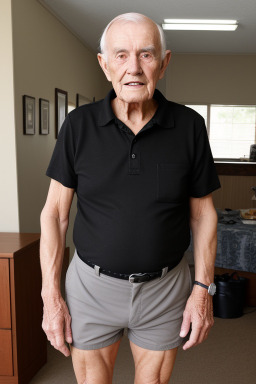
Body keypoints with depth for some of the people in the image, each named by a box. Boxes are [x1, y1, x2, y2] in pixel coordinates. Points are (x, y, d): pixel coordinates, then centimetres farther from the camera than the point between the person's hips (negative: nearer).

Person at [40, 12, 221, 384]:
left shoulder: (189, 126, -7)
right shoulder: (79, 124, -8)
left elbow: (203, 213, -1)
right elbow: (55, 213, -4)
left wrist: (203, 289, -4)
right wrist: (51, 296, -5)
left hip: (166, 286, 1)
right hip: (92, 283, 0)